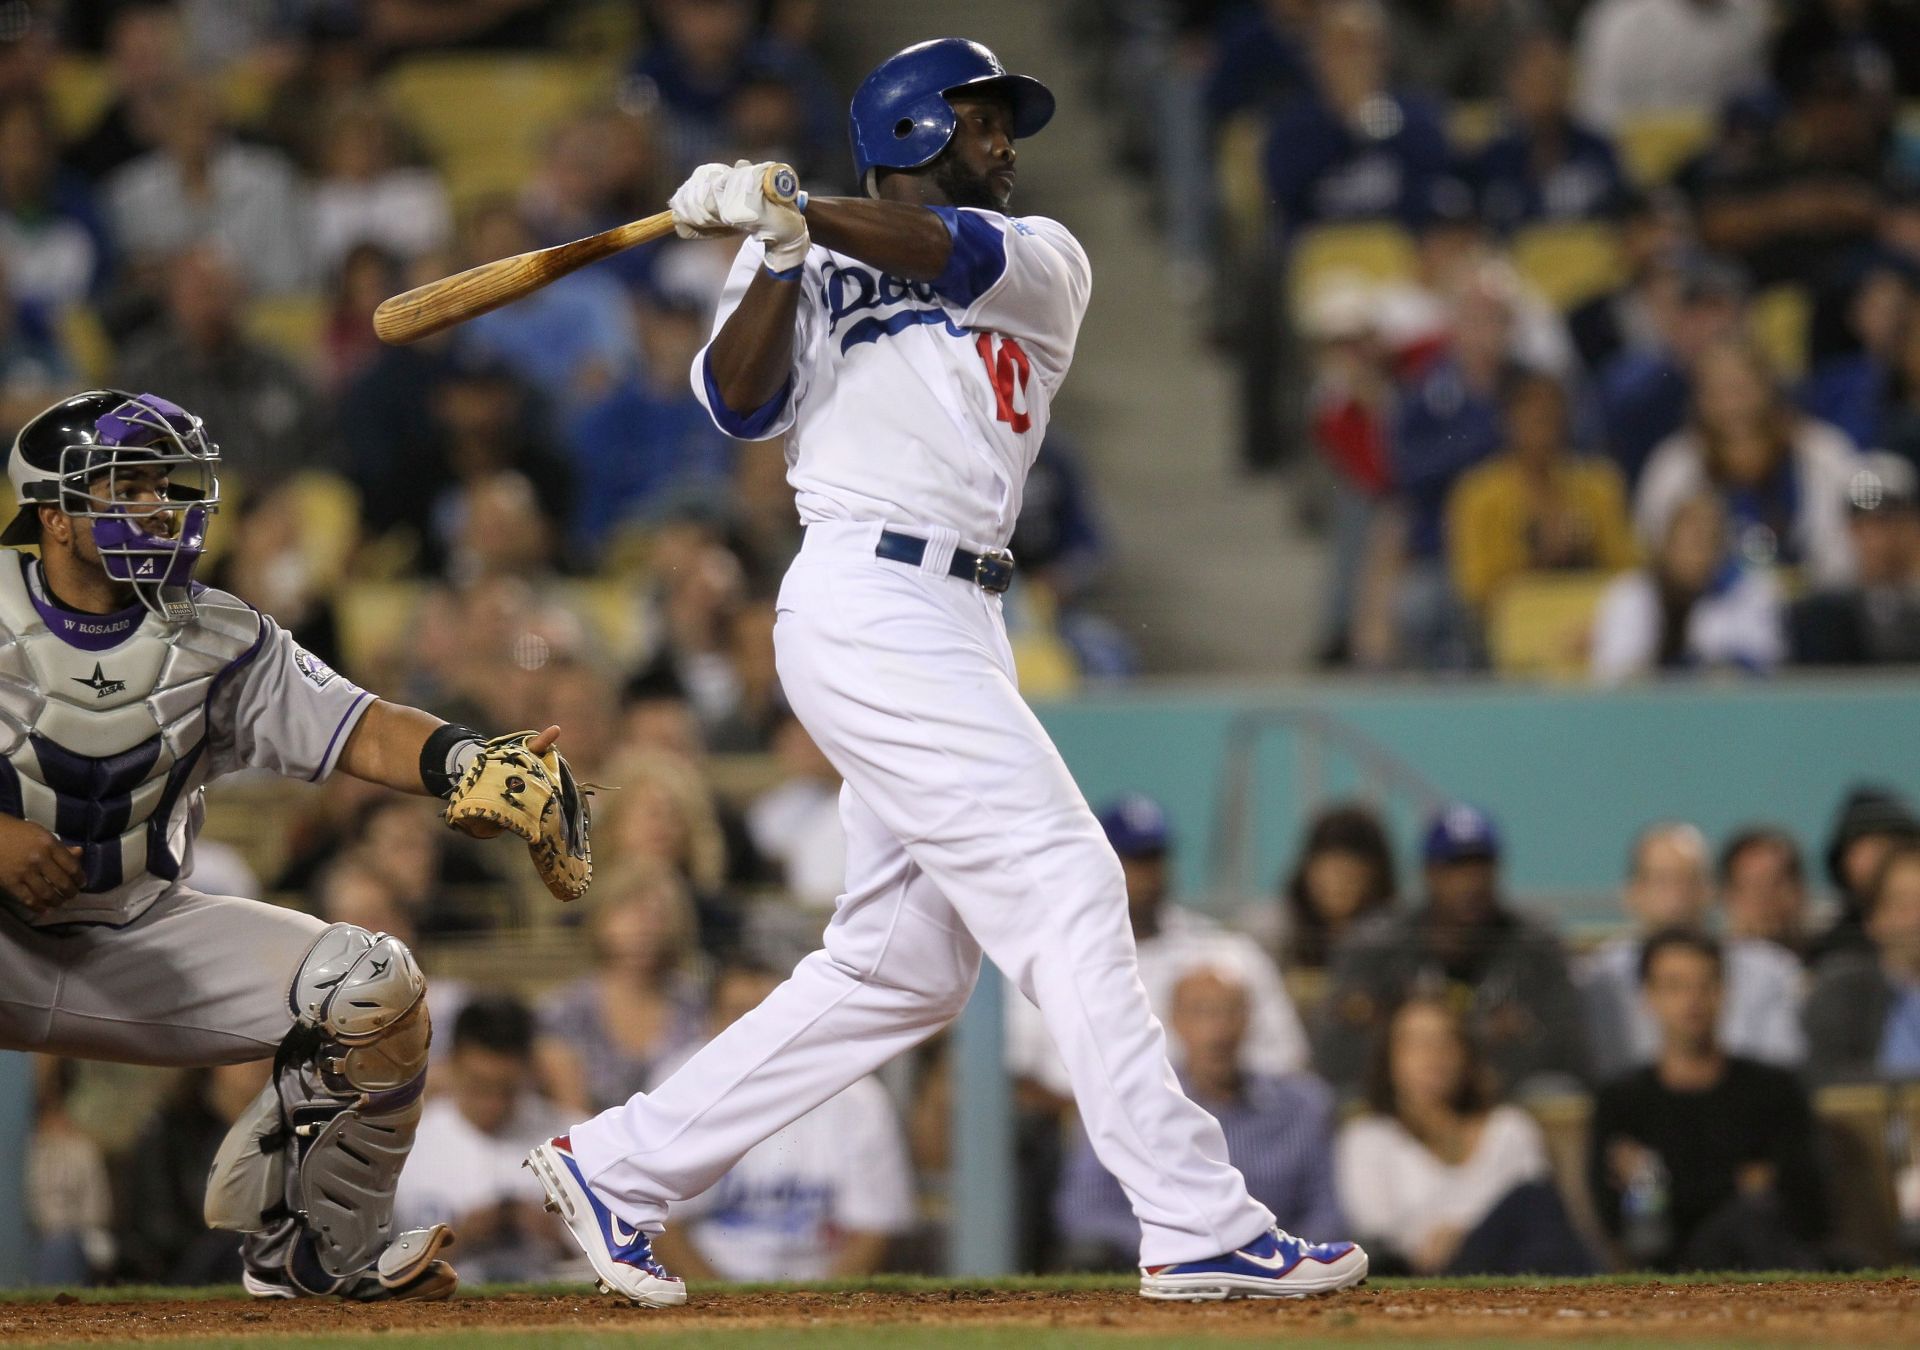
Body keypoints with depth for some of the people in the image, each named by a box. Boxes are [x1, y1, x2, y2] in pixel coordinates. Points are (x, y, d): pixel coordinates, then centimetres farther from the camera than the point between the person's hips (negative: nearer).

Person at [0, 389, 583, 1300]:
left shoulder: (215, 639, 3)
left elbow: (357, 731, -9)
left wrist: (466, 763, -28)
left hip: (141, 937, 4)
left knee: (372, 986, -11)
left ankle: (311, 1245, 5)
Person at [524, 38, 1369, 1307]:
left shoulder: (1047, 266, 17)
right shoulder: (812, 272, 8)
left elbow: (961, 254, -5)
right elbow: (741, 403, -8)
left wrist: (797, 214, -18)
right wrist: (781, 249, -19)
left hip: (959, 628, 7)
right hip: (869, 599, -7)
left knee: (903, 965, 8)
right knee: (1063, 890, -13)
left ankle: (621, 1165, 17)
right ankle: (1199, 1226, -16)